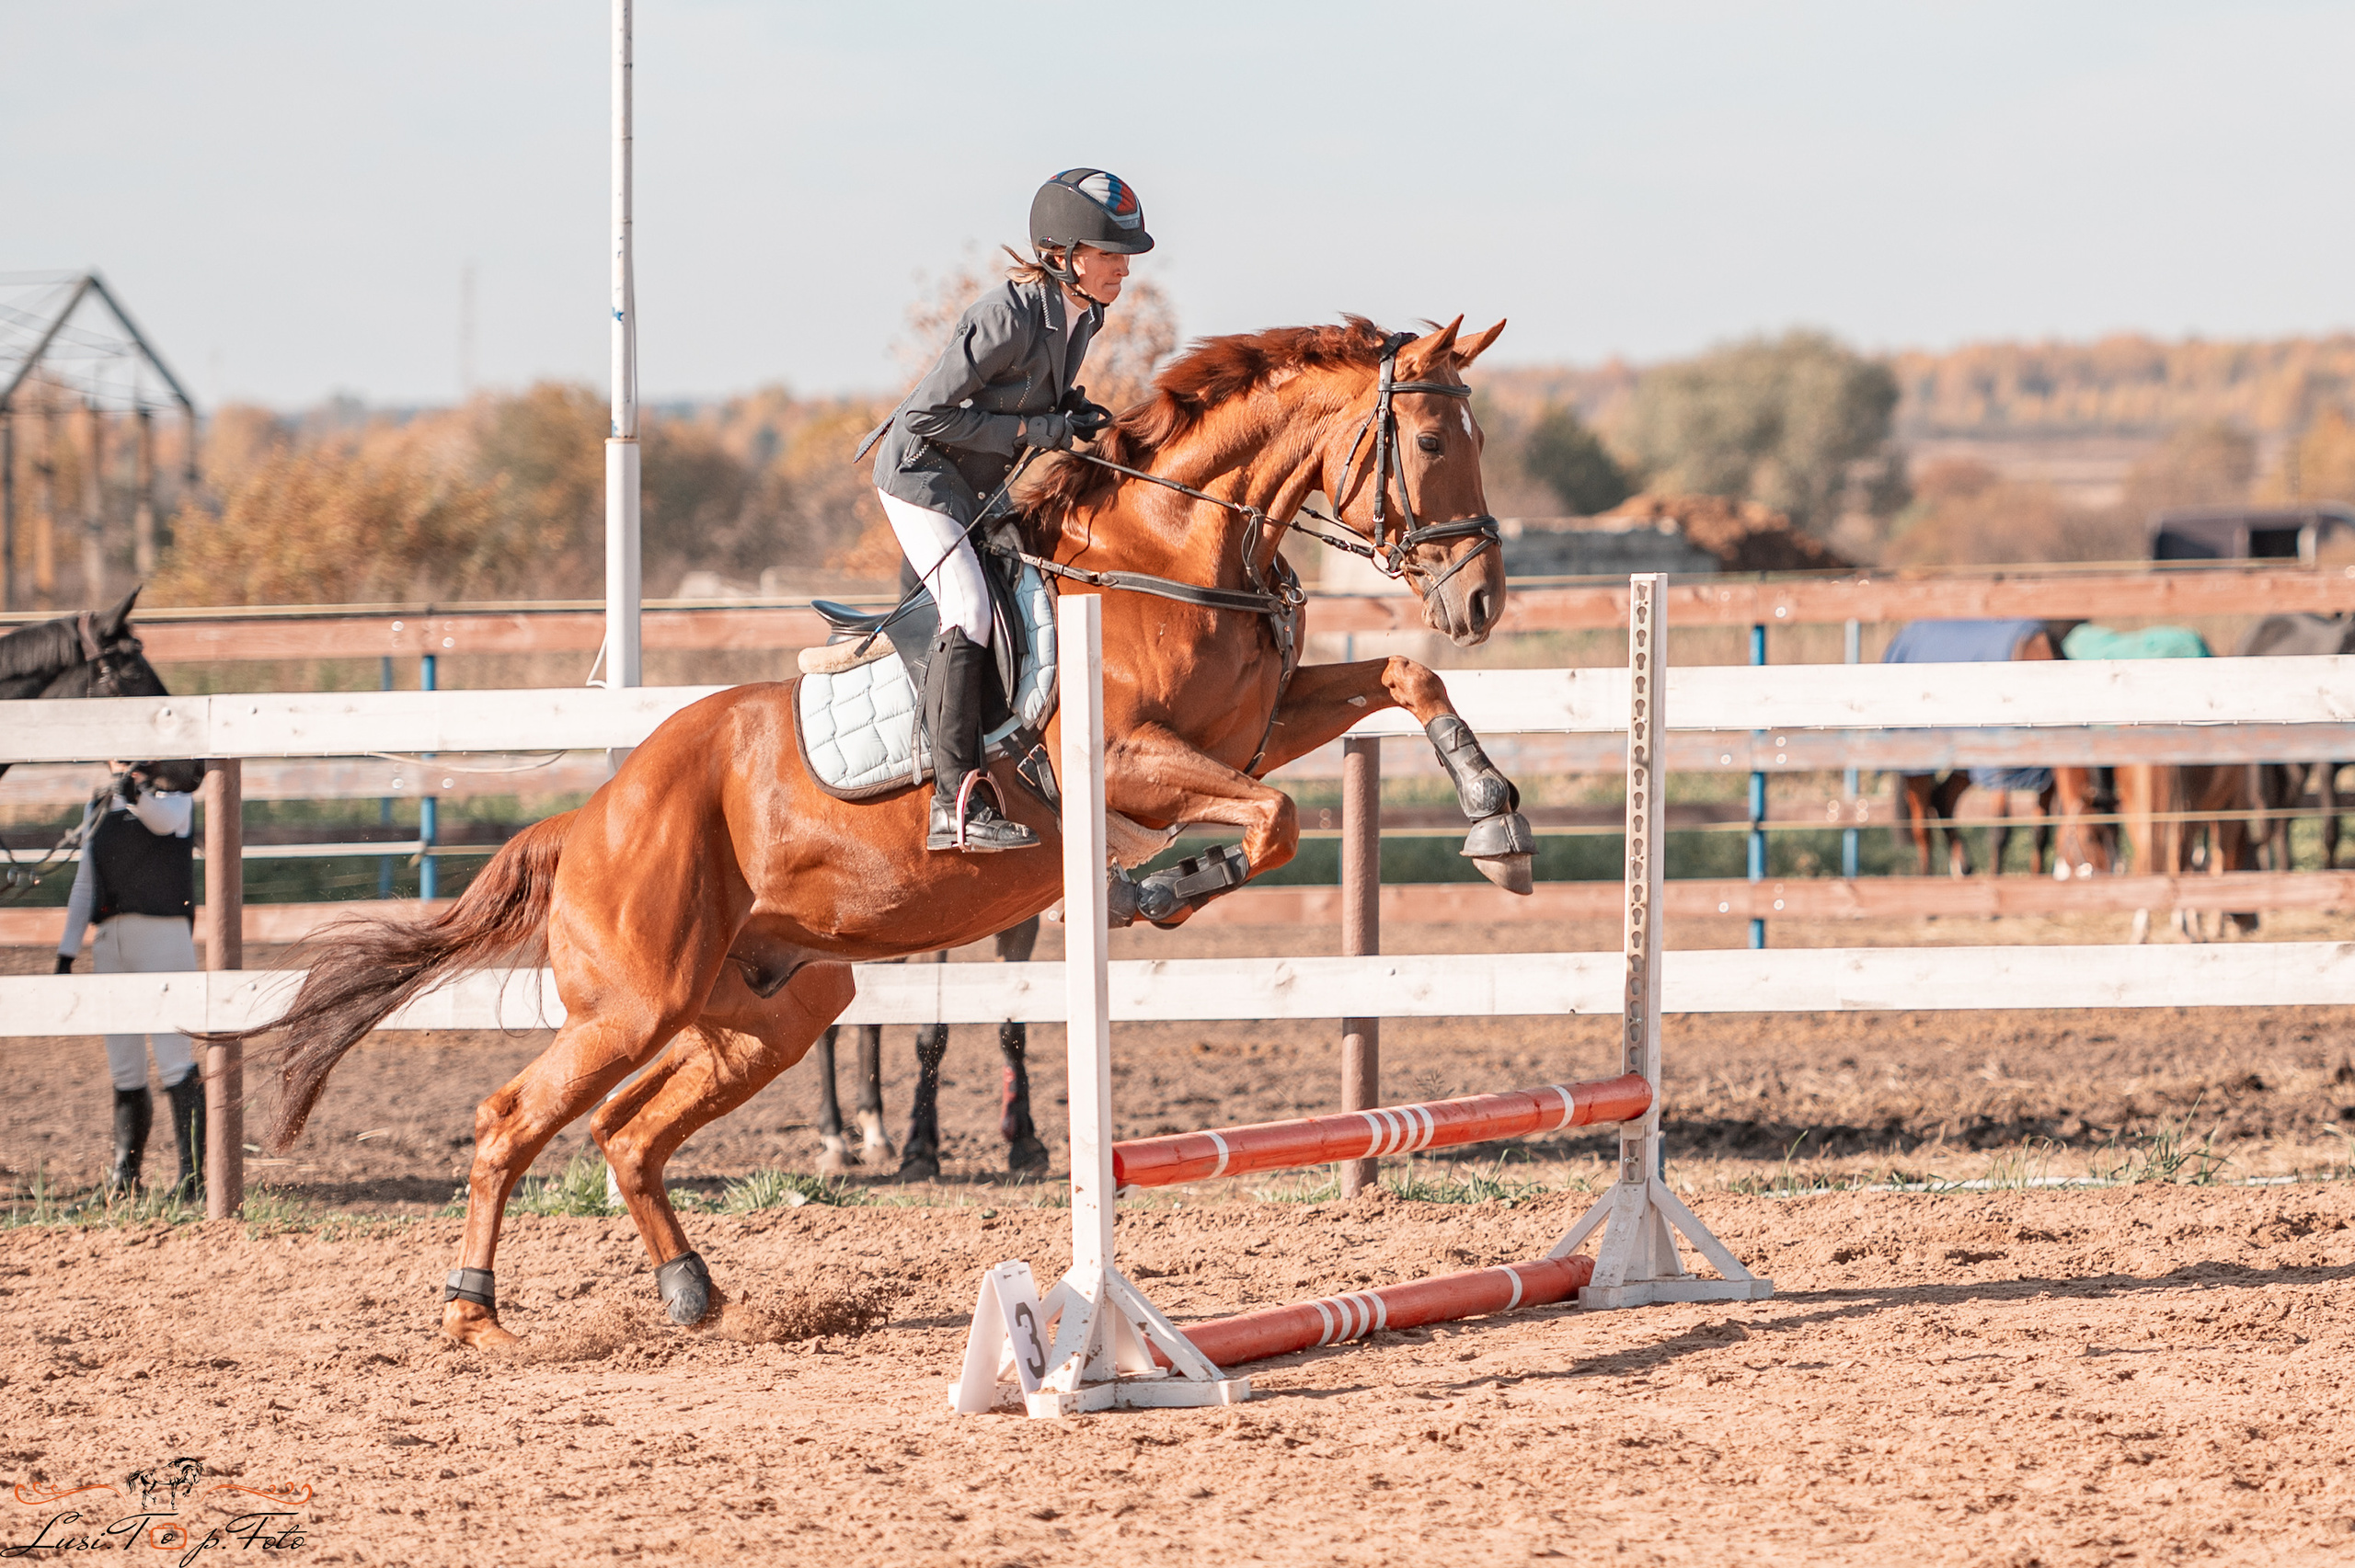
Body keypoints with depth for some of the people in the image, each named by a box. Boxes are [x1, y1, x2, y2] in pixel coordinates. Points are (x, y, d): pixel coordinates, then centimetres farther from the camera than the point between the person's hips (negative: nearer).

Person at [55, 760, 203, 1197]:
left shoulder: (174, 797, 4)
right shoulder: (98, 810, 20)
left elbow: (163, 820, -21)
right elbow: (83, 886, 20)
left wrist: (137, 795, -43)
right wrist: (66, 954, 15)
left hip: (162, 932, -6)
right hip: (109, 939, 6)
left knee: (175, 1059, -13)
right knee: (123, 1066, 7)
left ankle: (193, 1171, -15)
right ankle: (125, 1167, 12)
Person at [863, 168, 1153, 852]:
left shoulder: (1082, 314, -2)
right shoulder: (1006, 316, -28)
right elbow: (927, 415, -26)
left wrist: (1076, 411, -5)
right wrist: (1041, 430, -26)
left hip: (990, 486, 9)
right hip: (921, 470, -9)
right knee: (971, 610, -22)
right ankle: (956, 804, -25)